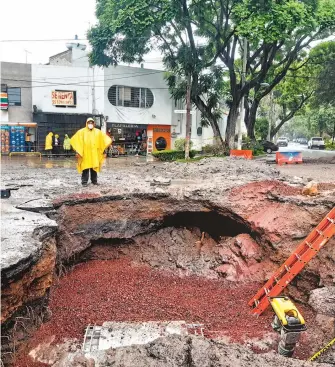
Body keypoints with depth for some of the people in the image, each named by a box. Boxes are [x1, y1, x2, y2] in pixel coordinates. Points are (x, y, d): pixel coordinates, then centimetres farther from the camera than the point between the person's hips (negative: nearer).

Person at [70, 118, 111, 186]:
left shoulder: (98, 132, 7)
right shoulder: (82, 132, 0)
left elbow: (107, 140, 9)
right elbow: (74, 140, -2)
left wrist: (103, 148, 2)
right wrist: (78, 149, -8)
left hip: (94, 154, 2)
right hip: (85, 154, -2)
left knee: (94, 167, 7)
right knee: (85, 168, -3)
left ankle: (94, 180, 18)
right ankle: (84, 182, 2)